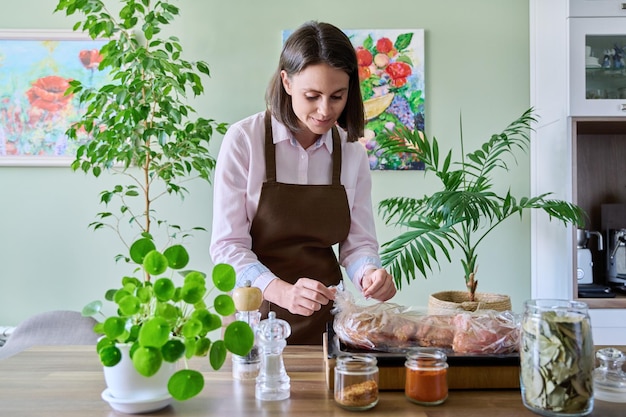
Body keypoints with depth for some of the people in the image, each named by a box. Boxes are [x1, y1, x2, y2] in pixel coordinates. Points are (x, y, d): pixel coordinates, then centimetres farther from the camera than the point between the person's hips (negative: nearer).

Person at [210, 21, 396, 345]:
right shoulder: (243, 140, -13)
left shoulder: (352, 152, -2)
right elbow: (228, 245, -15)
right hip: (256, 313, -2)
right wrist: (281, 291, -31)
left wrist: (370, 273, -22)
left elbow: (359, 242, 0)